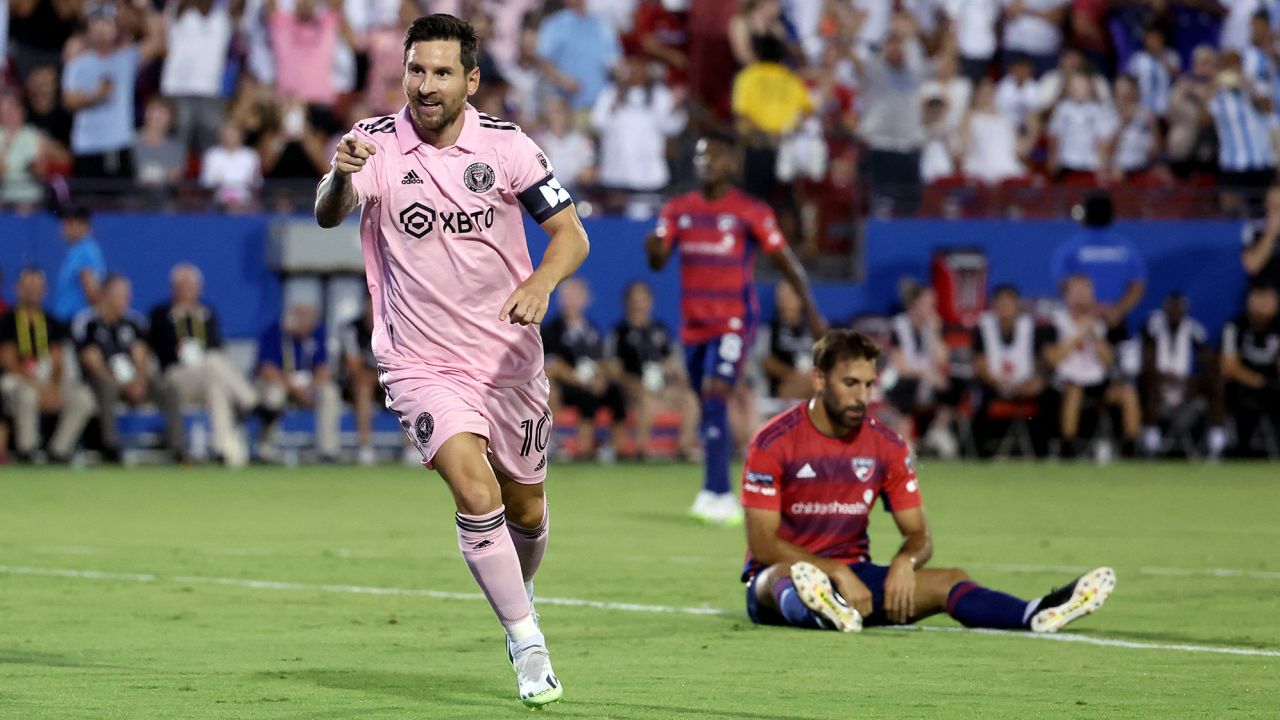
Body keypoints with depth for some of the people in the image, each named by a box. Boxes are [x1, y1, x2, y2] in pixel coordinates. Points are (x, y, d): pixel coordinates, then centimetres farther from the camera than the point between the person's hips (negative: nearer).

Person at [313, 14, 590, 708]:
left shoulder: (506, 146, -6)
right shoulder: (376, 144, -10)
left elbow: (571, 233, -6)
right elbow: (327, 214, -27)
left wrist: (541, 282, -27)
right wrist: (339, 178, -51)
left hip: (508, 358, 2)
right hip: (421, 363, -2)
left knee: (526, 510, 13)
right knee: (474, 486, -23)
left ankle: (520, 594, 46)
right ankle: (527, 645, -14)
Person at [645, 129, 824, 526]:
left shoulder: (750, 212, -3)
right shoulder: (678, 209, 9)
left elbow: (784, 259, 1)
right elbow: (658, 261, 3)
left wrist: (810, 309, 0)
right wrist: (654, 248, -22)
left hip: (734, 322, -5)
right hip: (693, 325, 5)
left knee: (715, 398, -20)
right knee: (709, 408, 11)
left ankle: (714, 493, -24)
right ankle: (727, 500, 22)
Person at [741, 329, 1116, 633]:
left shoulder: (887, 446, 3)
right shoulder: (774, 442, -11)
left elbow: (919, 535, 6)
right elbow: (762, 542, -15)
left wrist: (905, 562, -19)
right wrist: (838, 574, -25)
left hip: (853, 575, 4)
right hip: (776, 577, -3)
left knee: (949, 581, -20)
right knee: (789, 576, -40)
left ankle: (1037, 615, -46)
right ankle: (819, 610, -75)